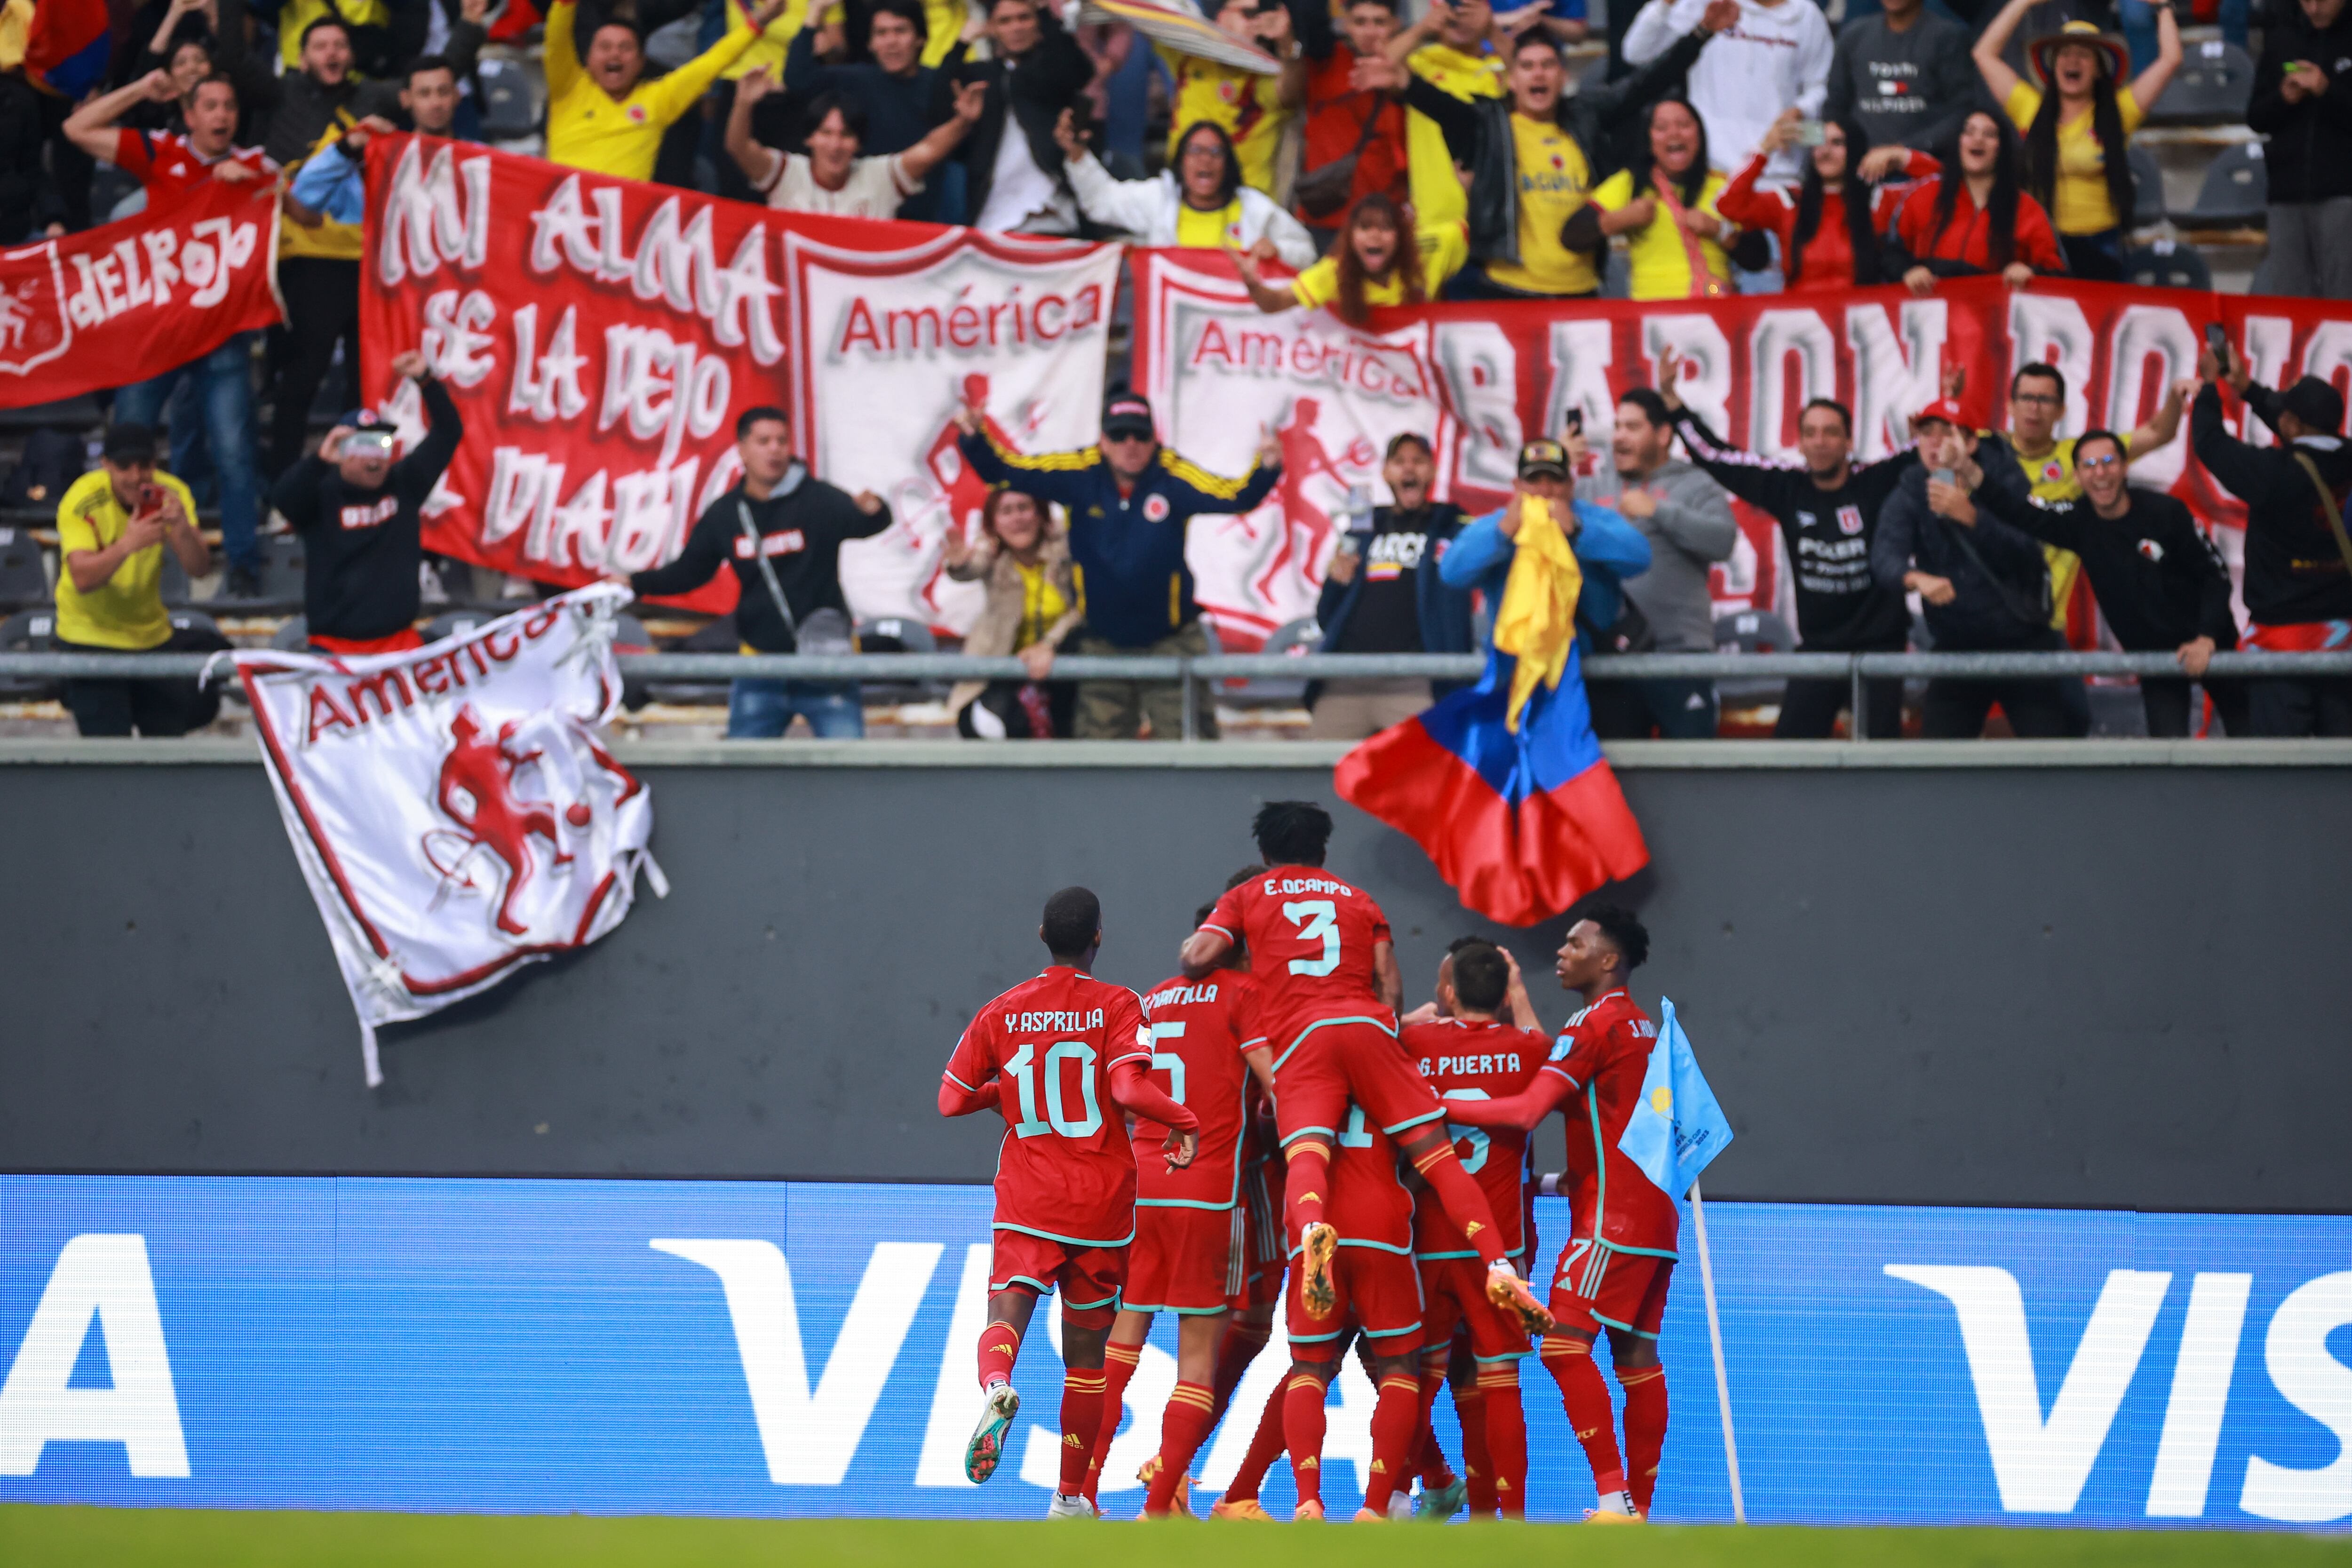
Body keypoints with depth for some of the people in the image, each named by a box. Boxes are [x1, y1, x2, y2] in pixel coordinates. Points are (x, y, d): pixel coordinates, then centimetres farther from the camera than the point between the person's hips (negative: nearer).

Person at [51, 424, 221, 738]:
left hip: (152, 635, 4)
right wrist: (128, 545, -46)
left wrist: (182, 529, -36)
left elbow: (199, 569, -16)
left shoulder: (170, 494, -10)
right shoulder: (82, 502, -20)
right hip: (91, 638, -4)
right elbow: (83, 579, -30)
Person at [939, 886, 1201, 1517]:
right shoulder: (1117, 1007, -5)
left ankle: (996, 1386, -48)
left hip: (1025, 1204, 0)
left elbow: (952, 1100, 6)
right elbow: (1129, 1090, -19)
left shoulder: (1000, 1014, 4)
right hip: (1101, 1202, 0)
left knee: (1006, 1314, -11)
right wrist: (1186, 1123, -3)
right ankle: (1071, 1495, 19)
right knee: (1085, 1350, 11)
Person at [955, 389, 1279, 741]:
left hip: (1169, 643, -2)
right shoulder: (1079, 473, -11)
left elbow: (1233, 496, -28)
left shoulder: (1172, 476, -17)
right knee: (1099, 737, 7)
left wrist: (1266, 470, -48)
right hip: (1103, 643, 2)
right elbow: (1005, 470, -9)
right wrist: (975, 440, -27)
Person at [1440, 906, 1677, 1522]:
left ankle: (1614, 1494, -21)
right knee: (1636, 1355, 8)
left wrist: (1440, 1104, -14)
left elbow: (1528, 1111, -19)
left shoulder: (1594, 1025, -11)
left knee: (1565, 1343, -13)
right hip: (1656, 1213, 9)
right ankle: (1639, 1506, 7)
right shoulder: (1644, 1027, 17)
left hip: (1613, 1216, -9)